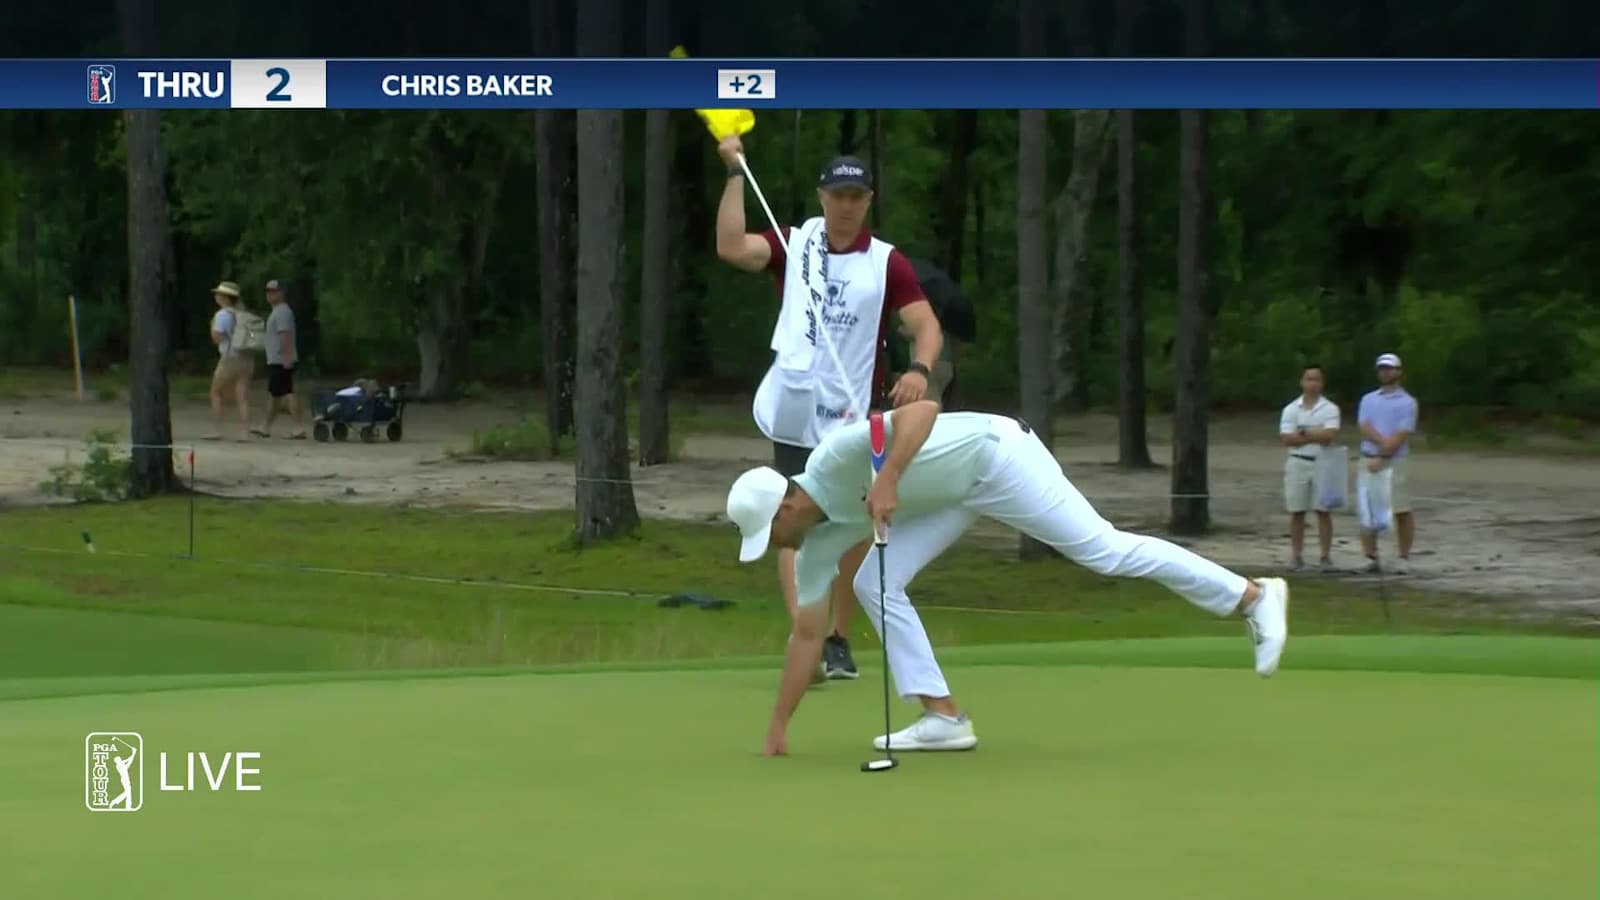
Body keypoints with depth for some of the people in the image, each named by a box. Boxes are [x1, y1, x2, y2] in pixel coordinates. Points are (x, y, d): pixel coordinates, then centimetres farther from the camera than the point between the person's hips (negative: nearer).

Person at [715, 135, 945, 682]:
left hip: (854, 421, 0)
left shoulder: (887, 264, -1)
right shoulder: (794, 246, 4)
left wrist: (920, 370, -30)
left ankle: (839, 641, 20)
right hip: (794, 417, 0)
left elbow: (927, 327, -9)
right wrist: (735, 173, -14)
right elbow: (732, 248, -11)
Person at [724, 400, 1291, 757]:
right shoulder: (818, 543, -2)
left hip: (994, 456, -8)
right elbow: (808, 633, 3)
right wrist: (777, 729, 2)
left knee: (1103, 549, -12)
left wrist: (887, 481, -44)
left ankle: (1251, 597, -5)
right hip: (956, 493, 8)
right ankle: (943, 715, -4)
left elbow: (923, 409, -34)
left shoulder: (836, 459, -26)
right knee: (875, 586, -4)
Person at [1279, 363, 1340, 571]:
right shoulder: (1291, 409, 5)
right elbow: (1287, 438, -7)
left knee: (1323, 511, 0)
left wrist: (1303, 433, -9)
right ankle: (1297, 556, 9)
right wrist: (1316, 435, -10)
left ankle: (1326, 556, 2)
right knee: (1297, 512, 4)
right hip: (1297, 463, 1)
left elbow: (1329, 435, -14)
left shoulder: (1330, 409, 1)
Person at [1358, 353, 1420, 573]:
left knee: (1402, 511, -4)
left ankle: (1403, 558, 1)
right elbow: (1365, 428, 0)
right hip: (1368, 460, 4)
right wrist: (1382, 441, -18)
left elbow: (1402, 435, -8)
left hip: (1395, 461, -4)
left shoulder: (1407, 402, 2)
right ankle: (1370, 557, 5)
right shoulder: (1368, 400, 15)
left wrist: (1381, 459, -16)